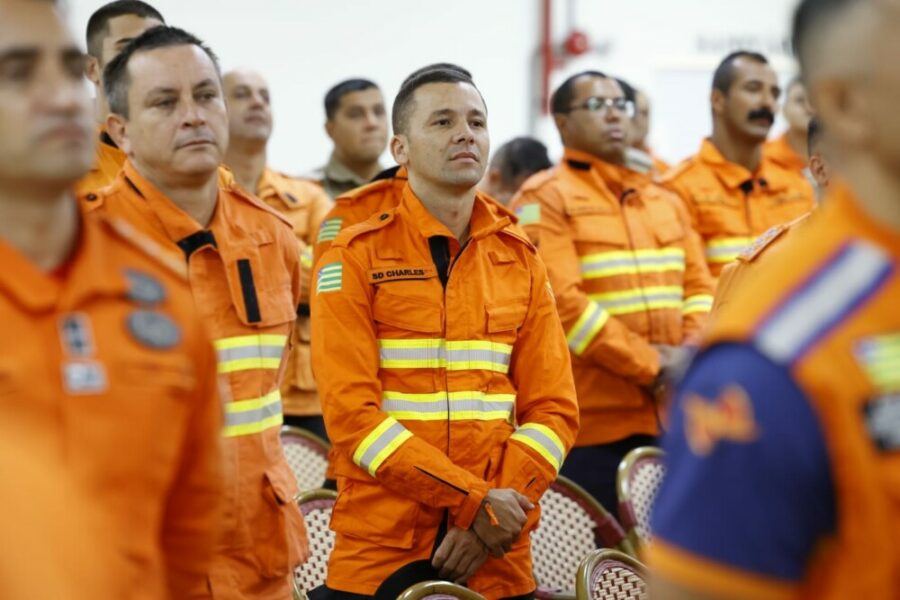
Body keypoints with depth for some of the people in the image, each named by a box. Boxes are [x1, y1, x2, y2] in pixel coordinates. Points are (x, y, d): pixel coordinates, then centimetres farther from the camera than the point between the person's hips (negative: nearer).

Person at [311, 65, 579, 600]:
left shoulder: (521, 259, 8)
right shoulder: (357, 256, -3)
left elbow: (553, 408, 4)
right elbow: (352, 412, -11)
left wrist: (503, 508, -11)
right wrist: (473, 500, -16)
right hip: (380, 550, -3)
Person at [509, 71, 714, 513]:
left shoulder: (664, 201, 19)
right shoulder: (544, 200, -4)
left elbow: (698, 284, 15)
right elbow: (561, 300, -14)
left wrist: (690, 354, -5)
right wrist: (647, 364, -14)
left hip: (670, 419, 6)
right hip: (589, 425, -6)